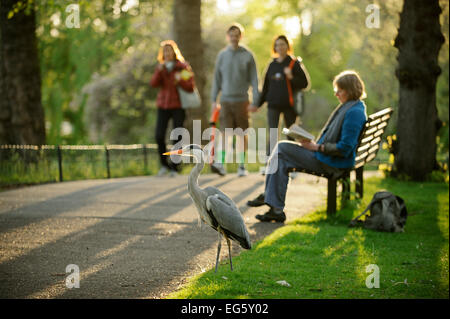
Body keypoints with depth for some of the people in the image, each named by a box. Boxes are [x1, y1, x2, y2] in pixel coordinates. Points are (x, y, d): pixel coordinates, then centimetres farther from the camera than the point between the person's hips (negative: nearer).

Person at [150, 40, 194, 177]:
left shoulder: (183, 67, -2)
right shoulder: (161, 67, 9)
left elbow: (190, 87, -6)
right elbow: (154, 84, -4)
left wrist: (180, 80, -23)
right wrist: (159, 71, -18)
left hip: (178, 106, -3)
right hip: (163, 105, 3)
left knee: (177, 137, -7)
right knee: (159, 136, -7)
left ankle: (175, 167, 5)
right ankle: (164, 165, 11)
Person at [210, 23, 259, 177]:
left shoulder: (247, 55, 2)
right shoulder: (222, 55, 7)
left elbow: (253, 79, 3)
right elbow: (217, 79, 11)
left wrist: (256, 99, -3)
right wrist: (214, 99, 6)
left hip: (241, 99, -1)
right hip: (226, 99, 1)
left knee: (242, 133, 5)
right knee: (225, 132, -8)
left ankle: (242, 166, 11)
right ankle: (220, 163, -15)